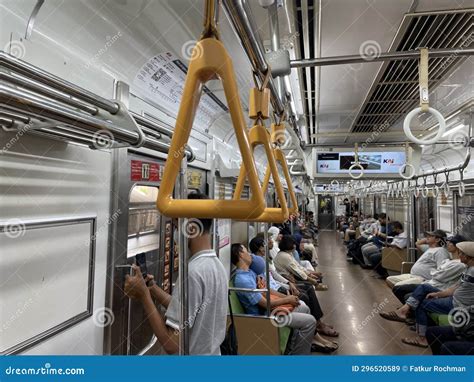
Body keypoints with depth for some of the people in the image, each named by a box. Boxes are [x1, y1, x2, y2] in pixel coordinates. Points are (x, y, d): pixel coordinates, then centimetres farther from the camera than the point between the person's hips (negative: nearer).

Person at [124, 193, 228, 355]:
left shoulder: (193, 271, -28)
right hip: (211, 352, 8)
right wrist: (154, 289, -1)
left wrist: (143, 295, -19)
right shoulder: (217, 265, -1)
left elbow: (172, 343, -26)